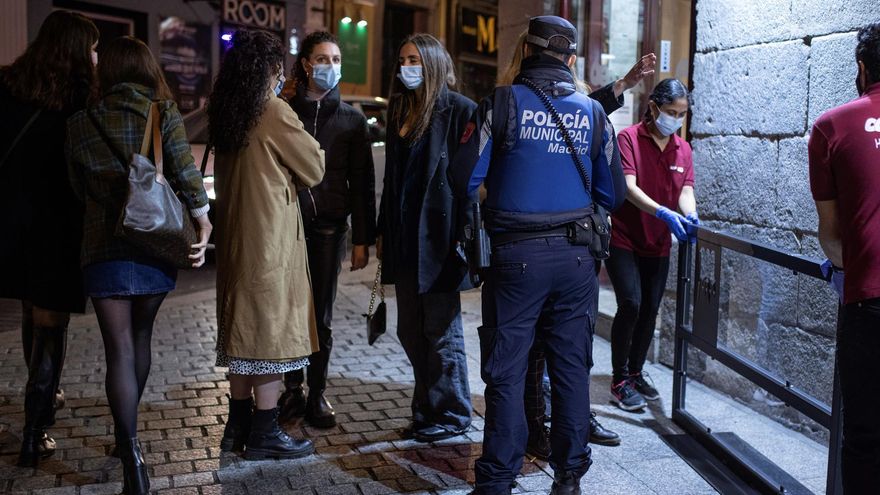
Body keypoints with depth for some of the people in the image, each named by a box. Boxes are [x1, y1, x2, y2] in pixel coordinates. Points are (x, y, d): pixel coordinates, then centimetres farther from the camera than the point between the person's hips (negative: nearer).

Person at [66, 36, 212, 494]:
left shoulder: (80, 124, -1)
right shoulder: (163, 113, -5)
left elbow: (78, 187, 8)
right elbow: (186, 174, -11)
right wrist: (203, 224, -2)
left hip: (104, 248, -1)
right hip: (157, 244, 1)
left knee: (120, 350, 0)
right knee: (139, 337, 19)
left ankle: (132, 454, -7)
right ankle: (127, 434, 34)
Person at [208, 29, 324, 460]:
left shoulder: (225, 114, 9)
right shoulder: (275, 113, -13)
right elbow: (313, 171, -4)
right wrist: (306, 141, 13)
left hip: (235, 236, 8)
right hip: (270, 237, -8)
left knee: (243, 328, 15)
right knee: (270, 331, -1)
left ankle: (238, 426, 24)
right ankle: (264, 434, 6)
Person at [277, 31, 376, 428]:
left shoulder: (351, 119, 8)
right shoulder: (285, 112, 8)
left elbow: (362, 183, 5)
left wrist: (363, 239, -1)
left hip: (328, 228, 0)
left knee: (321, 316, 5)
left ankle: (317, 394, 17)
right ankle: (293, 390, 16)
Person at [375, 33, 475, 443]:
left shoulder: (459, 110, -7)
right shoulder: (400, 111, 14)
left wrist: (464, 234, -16)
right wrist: (383, 232, 15)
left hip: (439, 237, -7)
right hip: (404, 240, 7)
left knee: (441, 330, 3)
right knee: (410, 330, 13)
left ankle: (450, 414, 19)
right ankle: (426, 408, 26)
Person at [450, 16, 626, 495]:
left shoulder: (503, 102, -5)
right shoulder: (592, 112, 5)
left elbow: (464, 179, -7)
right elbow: (613, 195, 8)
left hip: (515, 257, -3)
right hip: (575, 257, 3)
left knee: (506, 371, 4)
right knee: (571, 368, 12)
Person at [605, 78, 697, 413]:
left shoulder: (683, 149, 7)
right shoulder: (629, 138, -10)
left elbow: (686, 190, -2)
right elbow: (629, 187, -21)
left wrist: (689, 215, -25)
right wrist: (664, 213, -35)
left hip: (658, 244, 6)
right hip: (624, 238, -6)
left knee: (650, 310, 10)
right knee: (630, 304, -16)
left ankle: (636, 373, 28)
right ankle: (619, 379, -1)